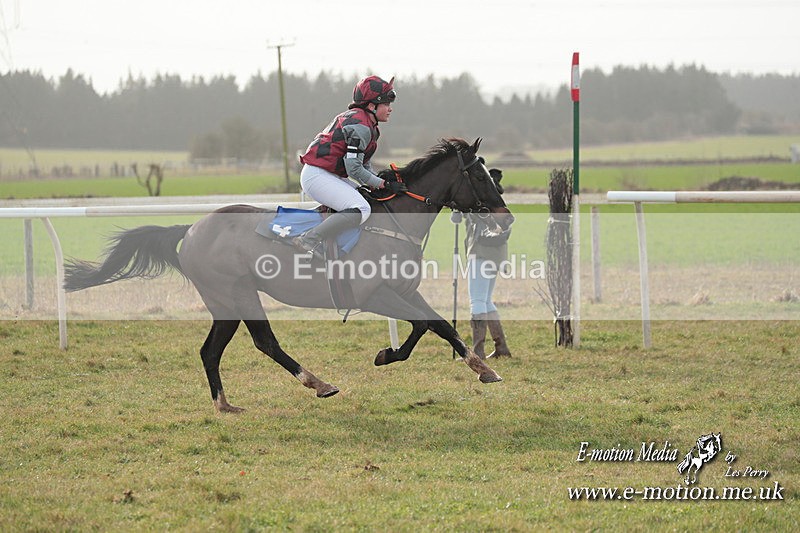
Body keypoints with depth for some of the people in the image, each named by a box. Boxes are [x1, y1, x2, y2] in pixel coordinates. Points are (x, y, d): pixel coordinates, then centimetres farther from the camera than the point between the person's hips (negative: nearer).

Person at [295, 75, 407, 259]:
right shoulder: (360, 126, -17)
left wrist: (382, 183, 6)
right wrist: (384, 184, -15)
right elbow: (354, 168, -21)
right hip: (317, 175, -11)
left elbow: (364, 164, 20)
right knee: (360, 210, -24)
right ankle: (310, 240, -25)